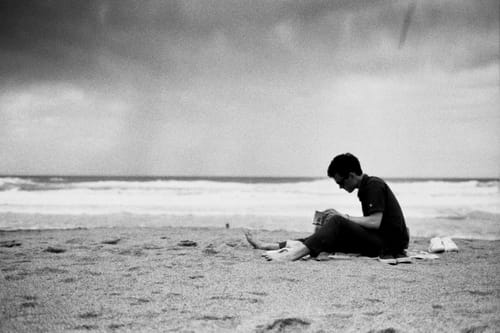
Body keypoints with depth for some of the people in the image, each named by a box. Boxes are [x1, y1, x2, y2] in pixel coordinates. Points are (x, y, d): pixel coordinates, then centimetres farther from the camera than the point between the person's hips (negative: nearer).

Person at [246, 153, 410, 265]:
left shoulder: (374, 186, -11)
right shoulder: (365, 189, 17)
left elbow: (375, 222, -21)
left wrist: (343, 217, -13)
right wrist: (344, 218, 4)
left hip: (389, 241, -9)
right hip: (379, 241, 9)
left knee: (337, 223, -24)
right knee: (330, 236, 1)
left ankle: (292, 254, -35)